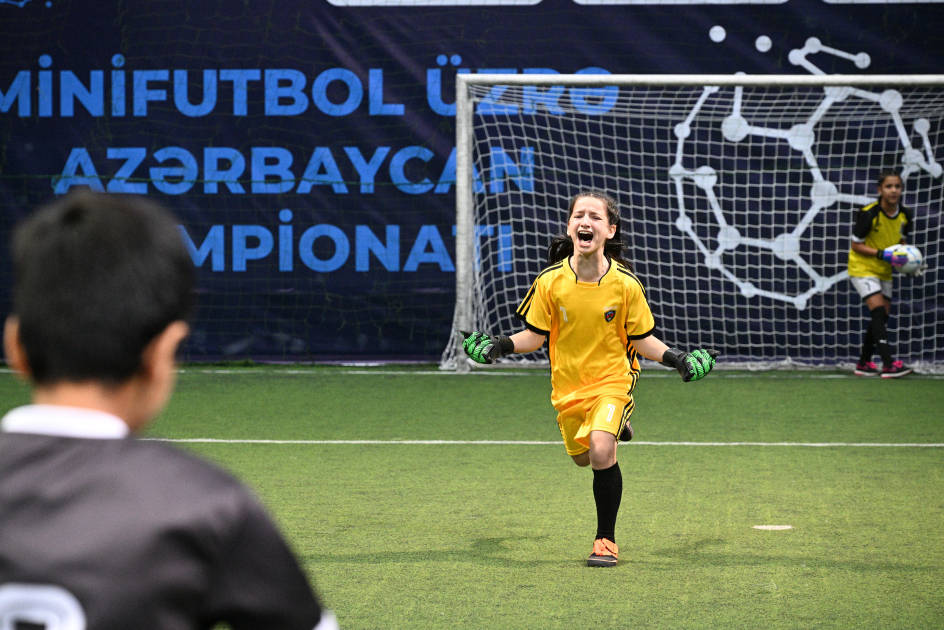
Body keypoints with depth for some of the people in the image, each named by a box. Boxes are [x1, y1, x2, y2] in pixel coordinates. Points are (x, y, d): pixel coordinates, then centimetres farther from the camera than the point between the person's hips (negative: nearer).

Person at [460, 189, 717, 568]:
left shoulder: (625, 284, -12)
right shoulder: (551, 281, -10)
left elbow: (641, 340, -1)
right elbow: (535, 336, -1)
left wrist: (675, 358, -15)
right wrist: (501, 345, -17)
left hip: (612, 380, -3)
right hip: (567, 385, 3)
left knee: (602, 450, -26)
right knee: (582, 457, 18)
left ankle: (606, 539, -8)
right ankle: (613, 425, 55)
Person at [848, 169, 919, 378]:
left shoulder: (905, 214, -3)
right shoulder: (869, 214, -22)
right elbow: (856, 245, -15)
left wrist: (904, 258, -6)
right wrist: (883, 254, -26)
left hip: (884, 270, 7)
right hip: (862, 267, -7)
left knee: (882, 317, 7)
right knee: (879, 311, -20)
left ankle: (864, 363, 20)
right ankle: (888, 364, -26)